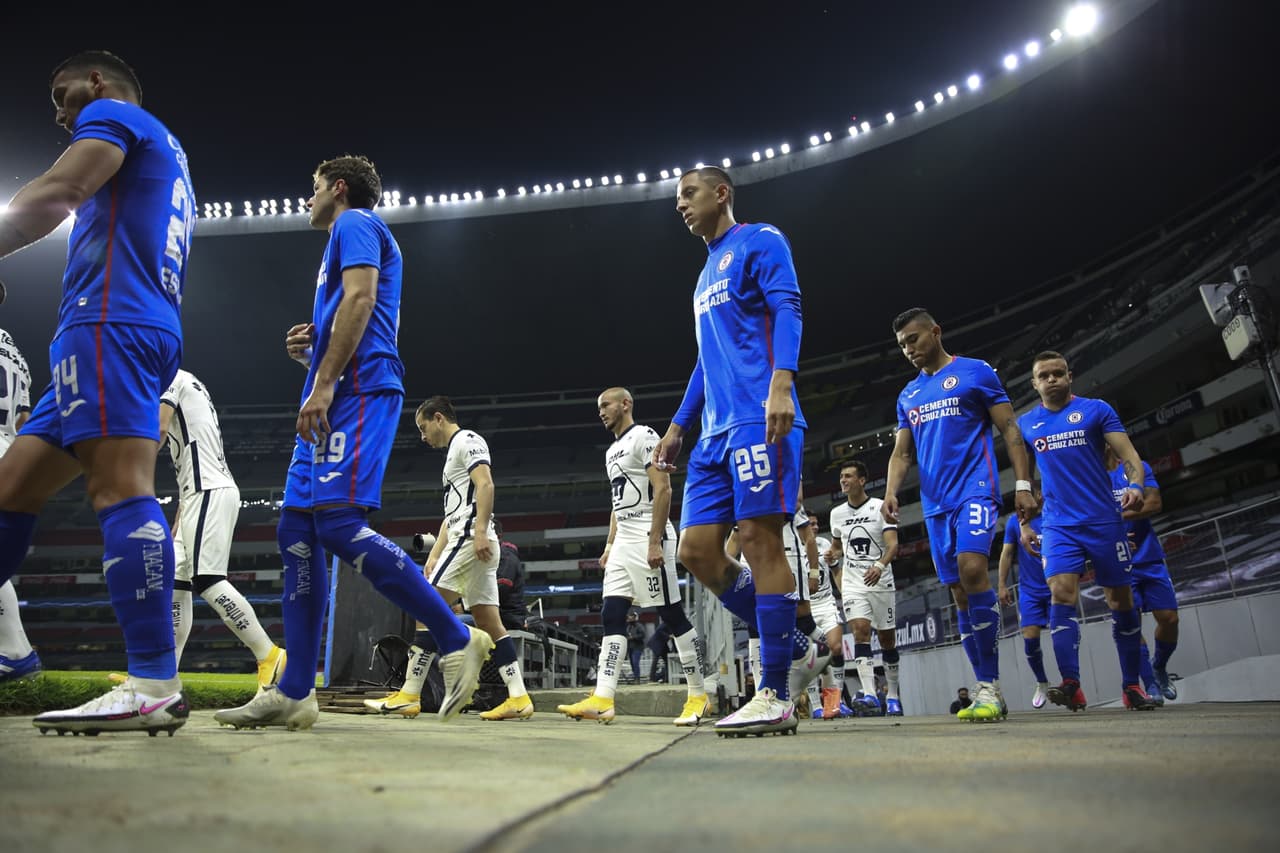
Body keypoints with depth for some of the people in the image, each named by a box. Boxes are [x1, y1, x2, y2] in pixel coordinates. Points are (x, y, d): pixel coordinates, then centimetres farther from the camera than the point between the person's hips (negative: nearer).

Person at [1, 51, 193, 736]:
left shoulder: (113, 113, 7)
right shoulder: (167, 158, 34)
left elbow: (55, 194, -11)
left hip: (108, 322, -10)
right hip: (131, 330, 10)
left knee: (120, 488, -19)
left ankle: (155, 686, -24)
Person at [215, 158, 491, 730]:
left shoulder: (355, 222, 5)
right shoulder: (347, 239, 33)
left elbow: (359, 300, -13)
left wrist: (322, 383, -20)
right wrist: (307, 353, 15)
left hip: (356, 390, -10)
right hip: (336, 398, 10)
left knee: (338, 523, -21)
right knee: (296, 532, 2)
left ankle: (458, 640, -15)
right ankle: (294, 694, 3)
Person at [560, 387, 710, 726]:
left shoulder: (644, 437, -7)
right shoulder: (611, 452, 21)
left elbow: (663, 490, -16)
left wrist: (654, 542, -21)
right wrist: (609, 546, 19)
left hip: (648, 536, -9)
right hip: (623, 541, 10)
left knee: (672, 615, -4)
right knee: (611, 617, 0)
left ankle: (698, 696, 6)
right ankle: (602, 700, -2)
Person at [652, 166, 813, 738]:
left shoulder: (759, 241, 6)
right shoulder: (706, 276, 30)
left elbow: (787, 310, -9)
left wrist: (781, 385, -25)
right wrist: (678, 426, 25)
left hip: (758, 420, -9)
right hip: (716, 431, 9)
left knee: (760, 539, -12)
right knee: (696, 548, 0)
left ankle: (775, 697, -7)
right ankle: (791, 645, 13)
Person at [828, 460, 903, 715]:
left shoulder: (881, 507, -6)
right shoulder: (837, 513, 7)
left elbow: (893, 544, -16)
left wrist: (880, 566, -34)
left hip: (881, 582, -2)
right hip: (853, 584, 2)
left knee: (887, 639, 7)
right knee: (860, 632, -17)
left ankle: (892, 696, 22)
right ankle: (870, 696, -24)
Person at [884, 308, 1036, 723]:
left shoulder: (975, 372, 3)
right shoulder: (908, 396, 19)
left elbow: (1010, 429, 1)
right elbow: (901, 453, 18)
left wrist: (1023, 483, -8)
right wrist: (891, 491, 1)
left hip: (975, 490, -6)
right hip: (935, 503, 6)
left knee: (972, 569, -26)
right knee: (960, 594, 4)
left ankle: (990, 686, -18)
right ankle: (989, 691, 11)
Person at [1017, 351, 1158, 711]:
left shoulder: (1097, 410, 3)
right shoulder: (1026, 424, 11)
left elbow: (1130, 456, -4)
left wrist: (1135, 486, -24)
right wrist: (1023, 523, 12)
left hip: (1104, 520, -1)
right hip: (1059, 525, 1)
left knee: (1121, 600, 5)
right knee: (1061, 595, -15)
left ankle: (1131, 685, 18)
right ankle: (1071, 685, -19)